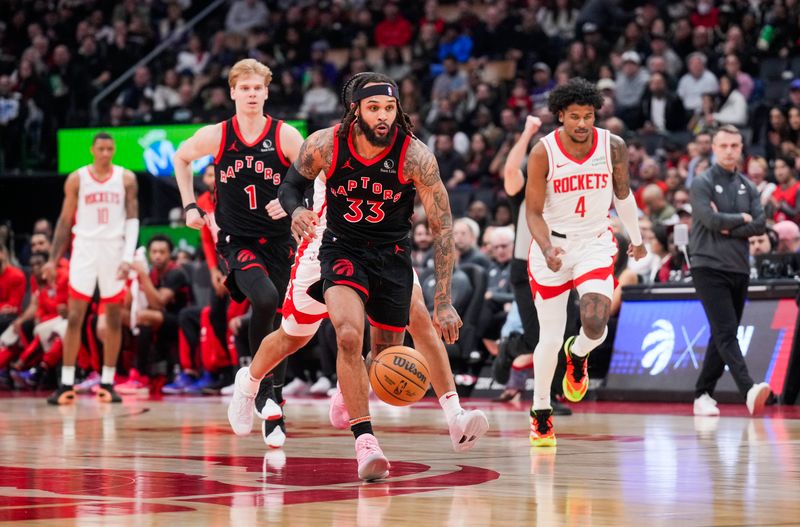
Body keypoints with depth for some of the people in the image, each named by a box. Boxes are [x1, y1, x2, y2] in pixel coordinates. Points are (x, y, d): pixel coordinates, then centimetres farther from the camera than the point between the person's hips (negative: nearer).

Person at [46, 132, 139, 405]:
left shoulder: (126, 179, 3)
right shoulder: (76, 179, 2)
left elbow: (132, 219, -1)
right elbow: (65, 220, 7)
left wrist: (128, 257, -13)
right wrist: (53, 259, 2)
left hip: (114, 250, 1)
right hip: (85, 249, -1)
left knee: (114, 319, 4)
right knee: (74, 318, -5)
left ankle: (107, 383, 10)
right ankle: (66, 384, -3)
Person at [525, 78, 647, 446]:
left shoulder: (613, 147, -8)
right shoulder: (543, 153, -15)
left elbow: (623, 194, 11)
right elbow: (533, 212, -11)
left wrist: (636, 238, 23)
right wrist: (547, 250, -28)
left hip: (595, 243, 1)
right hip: (552, 245, -1)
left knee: (595, 324, -20)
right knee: (550, 338, 2)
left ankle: (577, 356, 18)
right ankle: (540, 413, 23)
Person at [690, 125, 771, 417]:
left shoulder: (748, 187, 13)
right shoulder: (702, 183, -2)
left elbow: (759, 225, 1)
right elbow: (711, 220, -16)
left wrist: (728, 227, -10)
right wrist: (742, 219, -3)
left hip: (739, 269, 6)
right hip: (709, 267, -6)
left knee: (722, 336, 8)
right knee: (726, 333, -17)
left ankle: (703, 395, 16)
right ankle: (749, 391, -30)